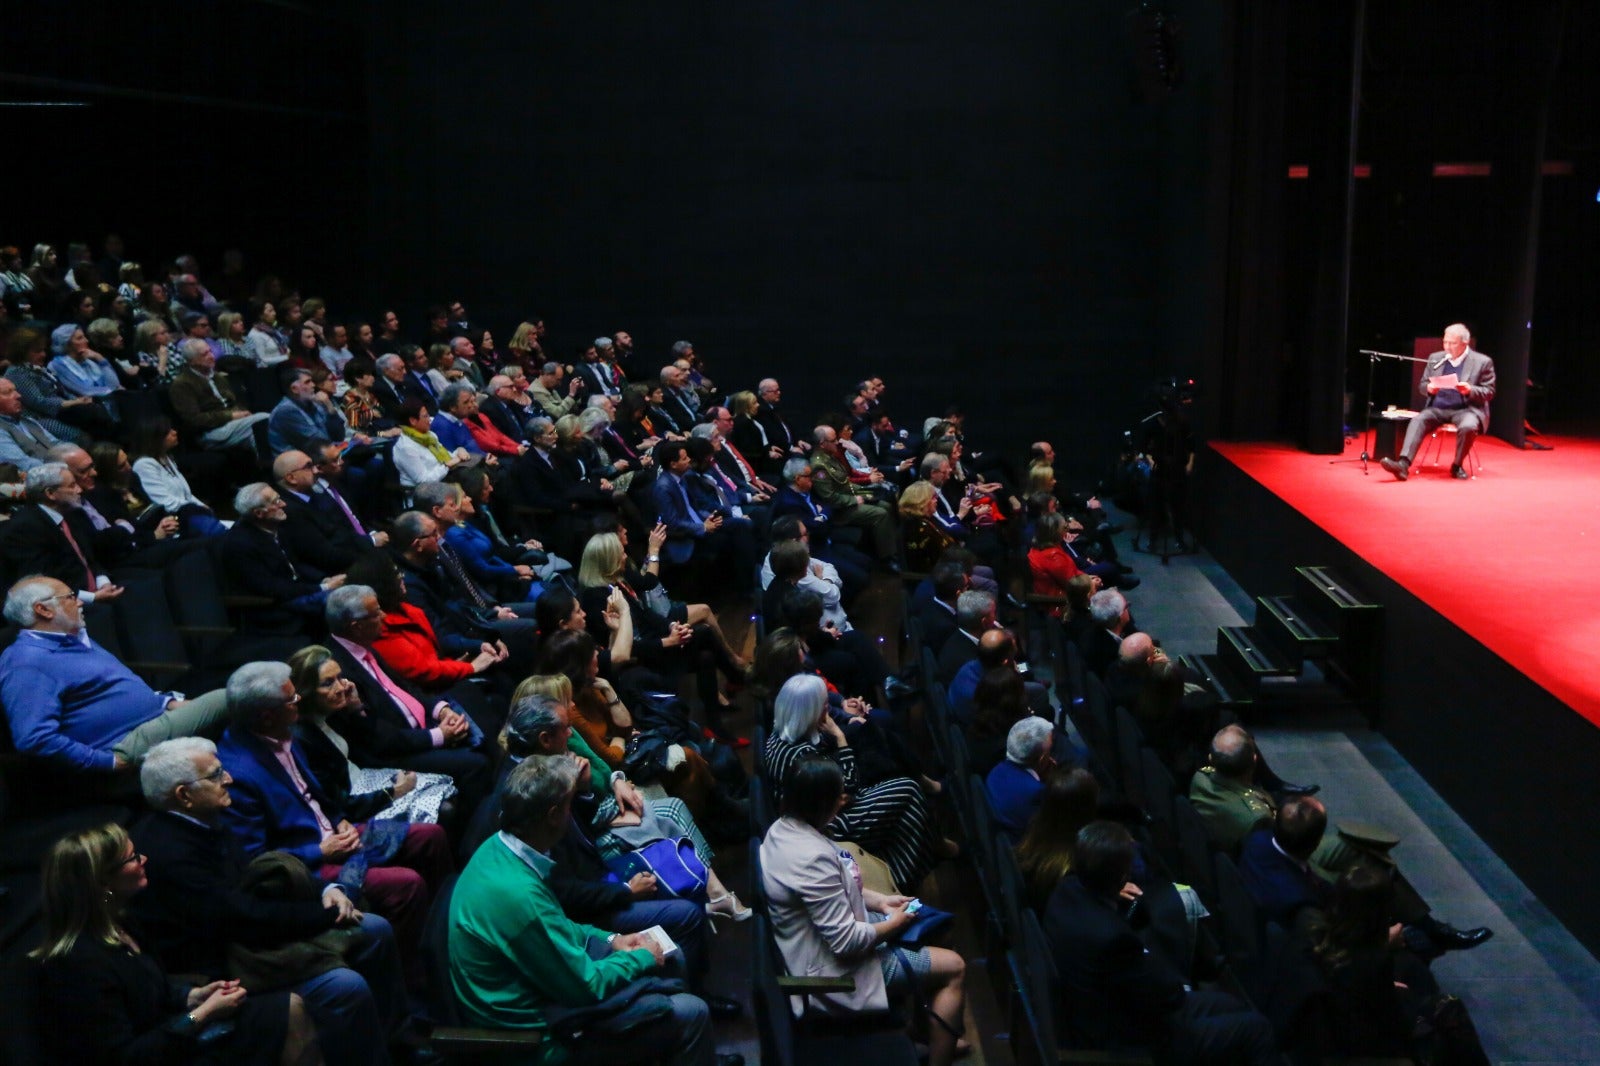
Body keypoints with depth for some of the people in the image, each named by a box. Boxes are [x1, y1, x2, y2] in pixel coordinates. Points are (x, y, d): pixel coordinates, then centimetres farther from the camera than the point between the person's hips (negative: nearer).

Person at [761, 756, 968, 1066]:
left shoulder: (783, 828, -4)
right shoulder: (812, 858, -34)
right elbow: (847, 942, -29)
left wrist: (881, 901, 5)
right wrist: (893, 923, -13)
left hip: (821, 939, 10)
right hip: (837, 969, -10)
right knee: (954, 968, 0)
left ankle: (937, 1036, 36)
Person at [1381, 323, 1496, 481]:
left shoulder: (1483, 362, 2)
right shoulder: (1435, 358, 13)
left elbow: (1489, 392, 1)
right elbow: (1422, 384, 17)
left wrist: (1470, 390, -19)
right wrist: (1429, 389, -8)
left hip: (1466, 409, -3)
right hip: (1438, 409, 3)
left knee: (1468, 426, -35)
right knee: (1418, 420, -26)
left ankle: (1457, 466, -11)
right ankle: (1403, 464, -41)